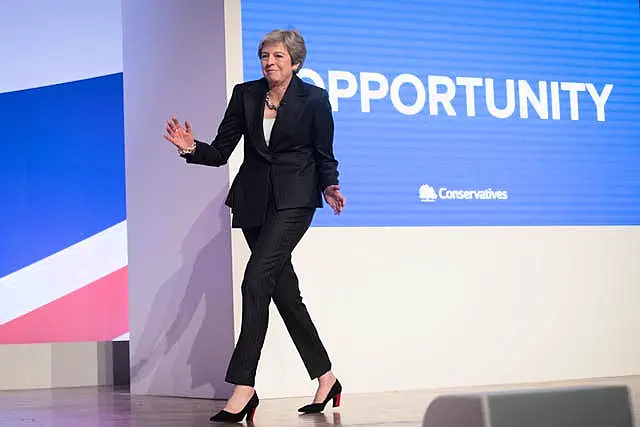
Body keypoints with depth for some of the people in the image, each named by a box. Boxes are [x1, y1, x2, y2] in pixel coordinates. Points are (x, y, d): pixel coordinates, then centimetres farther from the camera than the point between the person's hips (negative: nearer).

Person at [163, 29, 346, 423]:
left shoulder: (314, 98, -2)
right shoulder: (245, 94, 6)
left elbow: (324, 155, 4)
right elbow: (221, 151, 4)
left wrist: (330, 187, -14)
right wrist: (192, 148, -16)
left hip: (293, 200, -5)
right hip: (253, 199, 5)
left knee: (256, 279, -20)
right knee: (284, 289, 9)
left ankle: (244, 387, -19)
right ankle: (326, 379, 23)